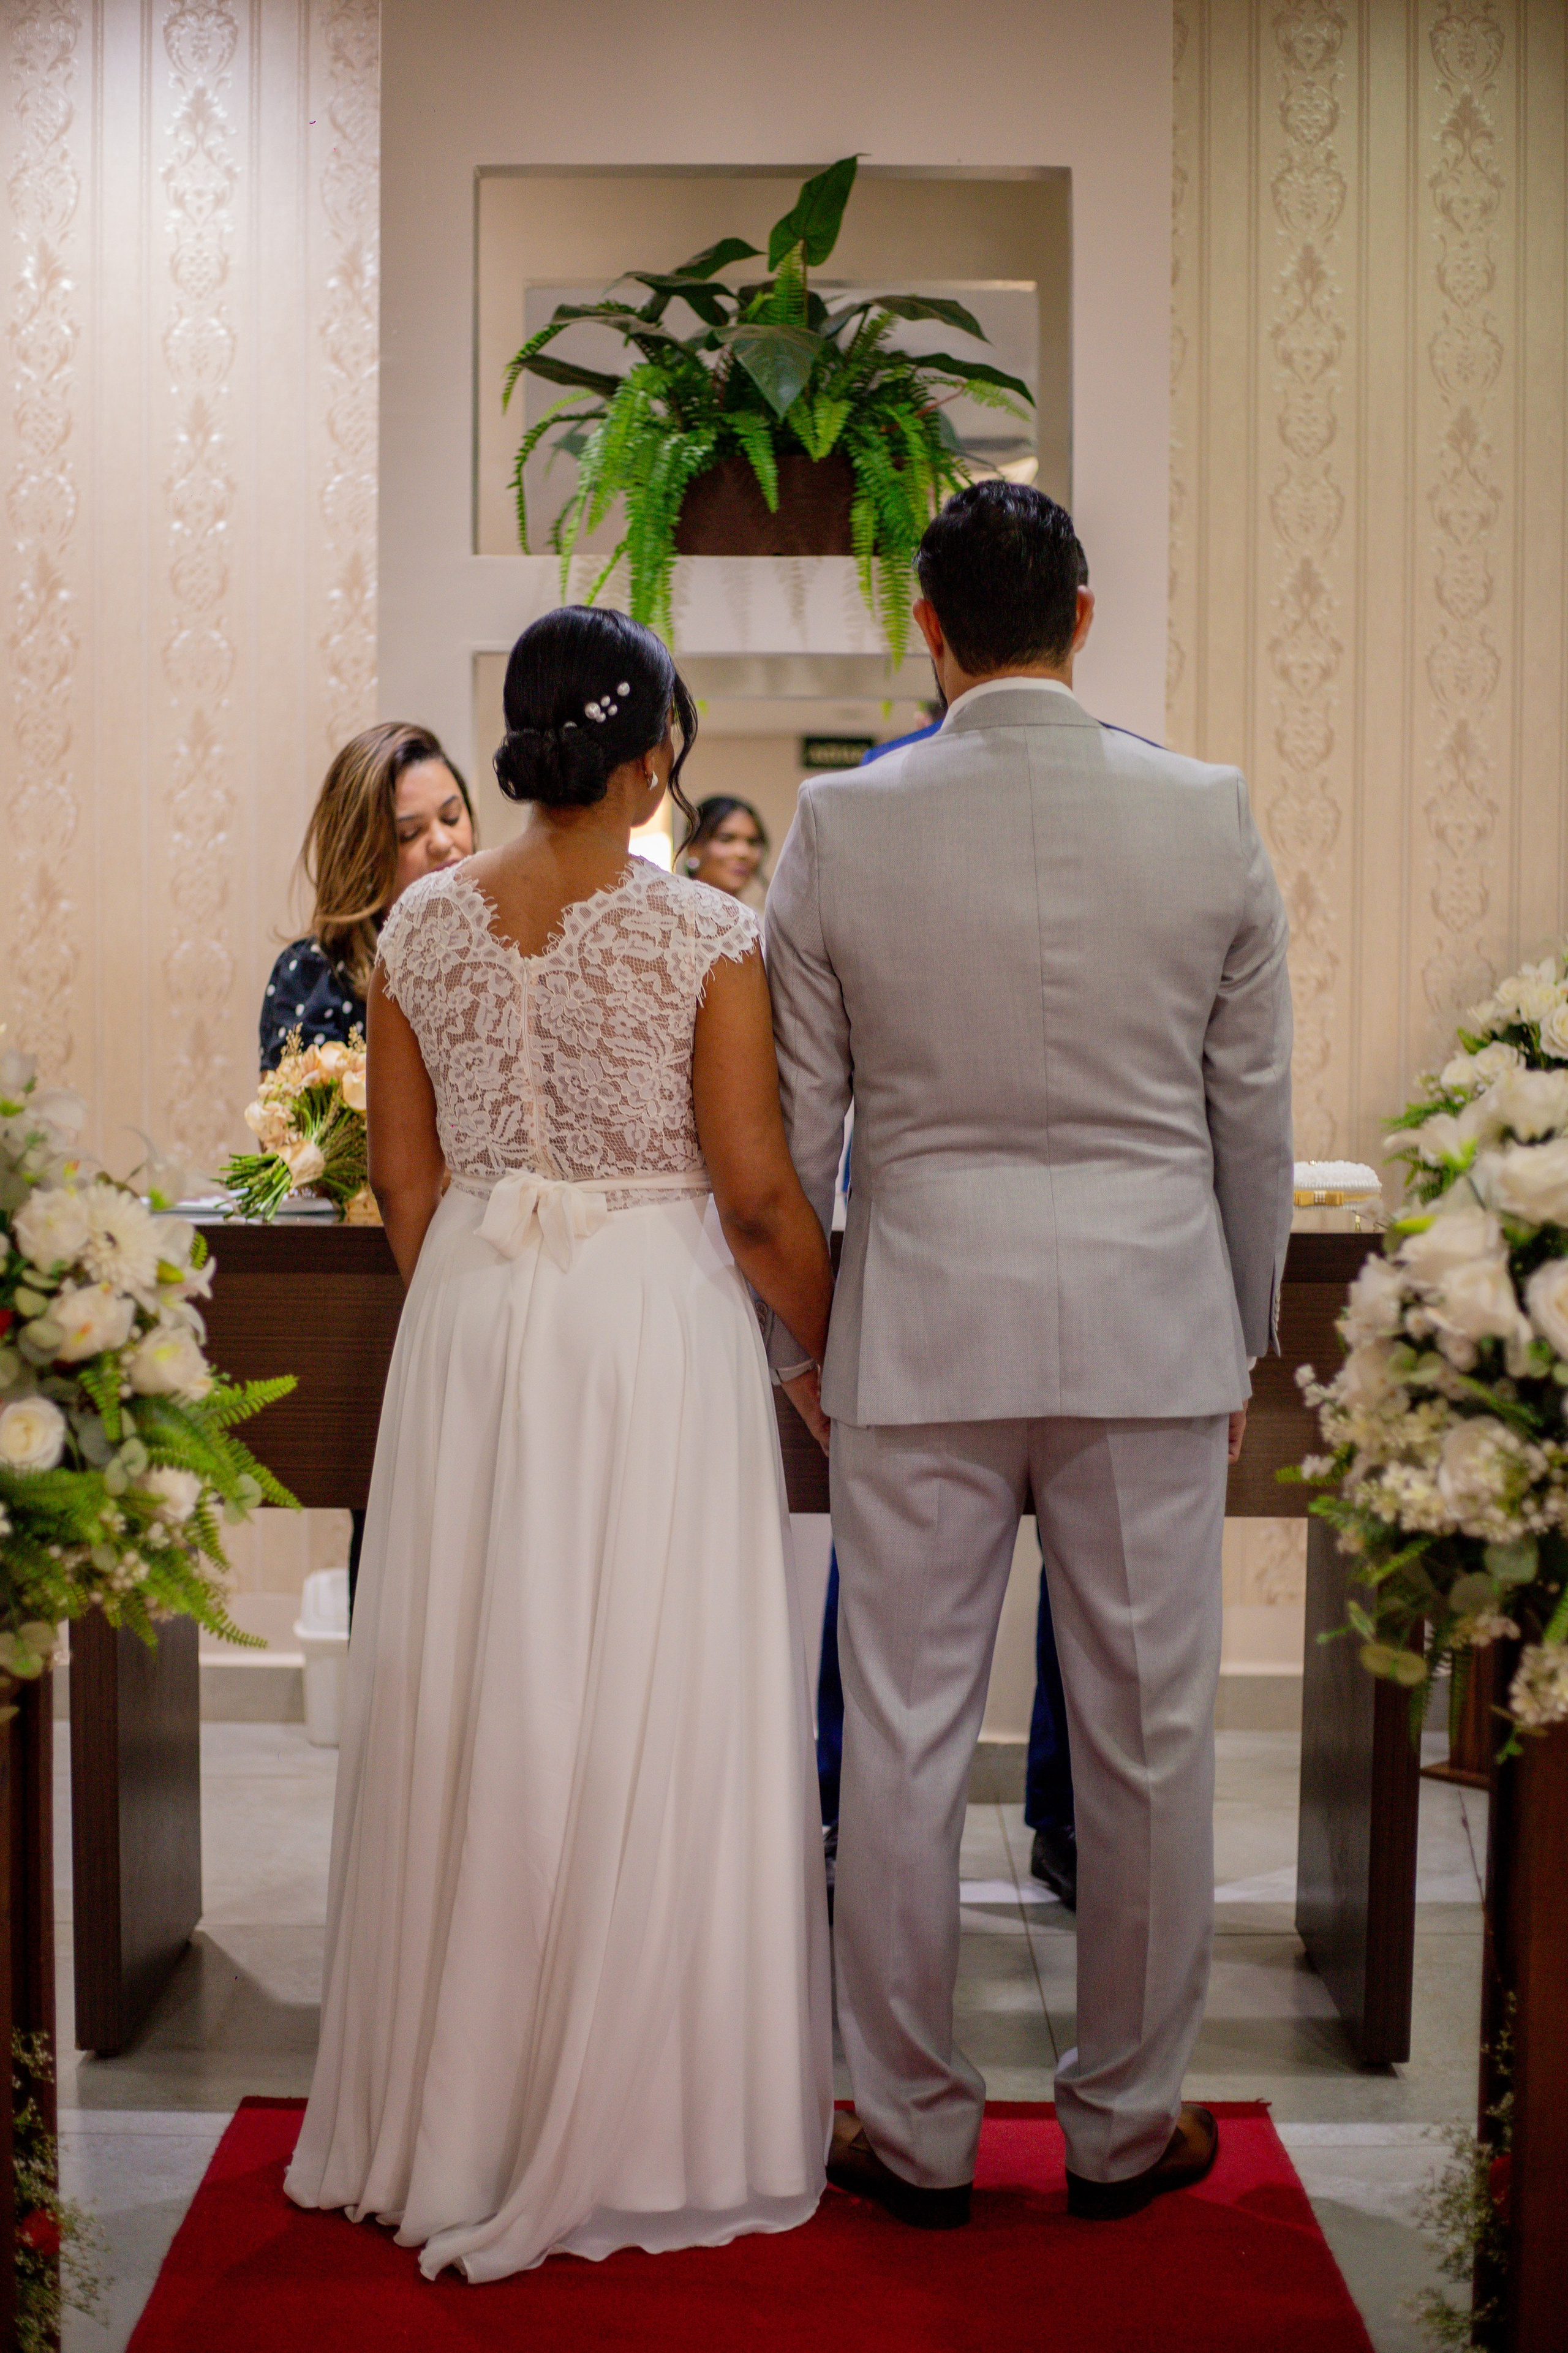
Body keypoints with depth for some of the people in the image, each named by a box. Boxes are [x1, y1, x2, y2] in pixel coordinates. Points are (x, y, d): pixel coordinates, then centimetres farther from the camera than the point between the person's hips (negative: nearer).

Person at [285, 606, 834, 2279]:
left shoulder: (421, 927, 2)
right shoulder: (704, 937, -10)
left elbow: (403, 1178, 7)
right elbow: (756, 1193, -9)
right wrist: (835, 1352, 5)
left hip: (468, 1321, 4)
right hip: (656, 1322, -4)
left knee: (473, 1701, 13)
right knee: (651, 1712, 5)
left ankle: (455, 2100, 26)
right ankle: (641, 2120, 15)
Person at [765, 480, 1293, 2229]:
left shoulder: (842, 825, -5)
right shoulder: (1210, 817, -3)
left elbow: (794, 1119, 0)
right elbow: (1254, 1114, 4)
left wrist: (794, 1340, 13)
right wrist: (1243, 1341, 15)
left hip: (920, 1326, 0)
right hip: (1153, 1318, 1)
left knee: (904, 1736, 9)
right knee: (1148, 1738, 12)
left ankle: (913, 2132, 21)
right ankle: (1126, 2123, 25)